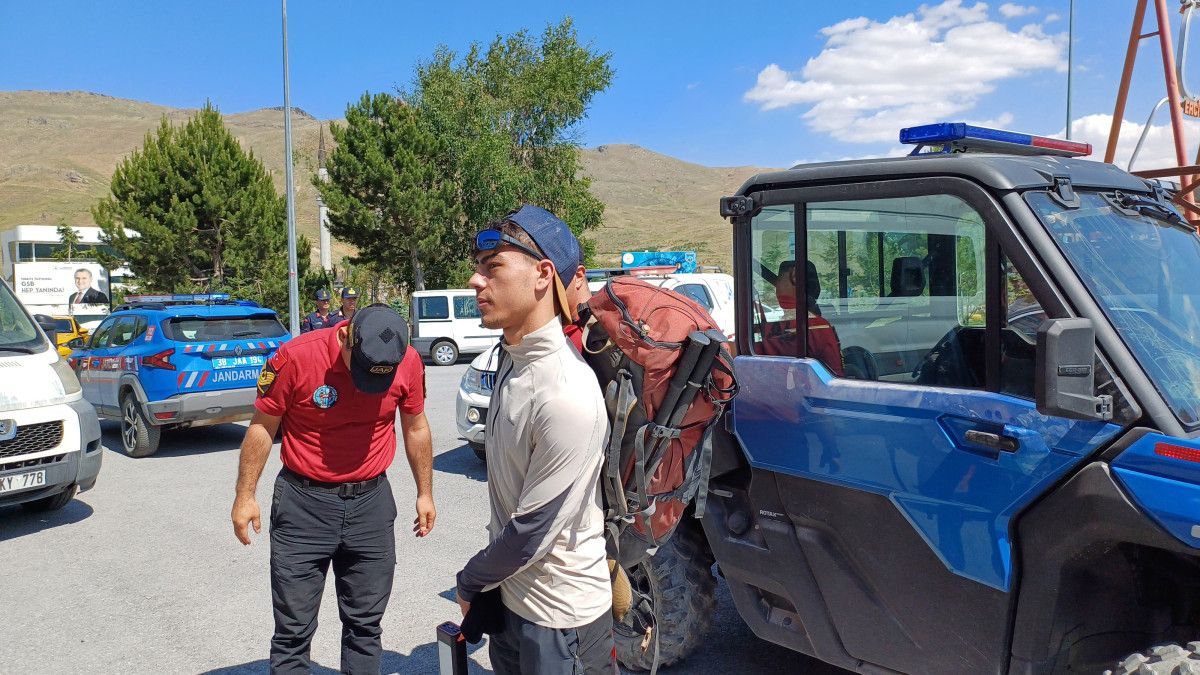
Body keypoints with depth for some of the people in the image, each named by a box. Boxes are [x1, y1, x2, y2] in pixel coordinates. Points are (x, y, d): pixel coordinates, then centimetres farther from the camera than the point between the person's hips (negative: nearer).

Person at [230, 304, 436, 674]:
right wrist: (245, 496, 0)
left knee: (365, 625, 12)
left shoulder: (409, 361, -9)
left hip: (372, 501, 2)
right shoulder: (296, 356, -17)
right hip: (304, 501, -2)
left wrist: (425, 493, 13)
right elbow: (262, 426, -3)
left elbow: (416, 427, 7)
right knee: (293, 631, 6)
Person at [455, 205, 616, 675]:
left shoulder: (567, 396, -30)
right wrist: (483, 582, 11)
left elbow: (534, 532, -23)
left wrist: (470, 582, -7)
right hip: (510, 595, 8)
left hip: (559, 618, -8)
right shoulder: (512, 356, -2)